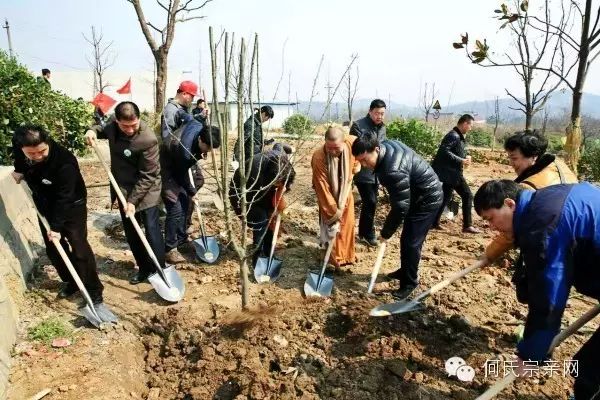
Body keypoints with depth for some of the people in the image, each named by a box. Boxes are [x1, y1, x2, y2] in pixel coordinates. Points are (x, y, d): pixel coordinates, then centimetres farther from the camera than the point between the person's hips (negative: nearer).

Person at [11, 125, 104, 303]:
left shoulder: (64, 162, -33)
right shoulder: (19, 149, -15)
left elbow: (64, 198, -28)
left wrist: (57, 226, -26)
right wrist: (19, 171, -5)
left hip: (71, 207, -6)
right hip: (45, 207, 7)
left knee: (79, 249, -6)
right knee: (53, 250, 14)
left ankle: (94, 290, 6)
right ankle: (71, 282, 33)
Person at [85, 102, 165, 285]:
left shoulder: (148, 139, -27)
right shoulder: (113, 126, -8)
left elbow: (148, 176, -23)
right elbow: (104, 129, 20)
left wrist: (133, 200, -22)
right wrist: (93, 130, -4)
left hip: (145, 190, -7)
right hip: (123, 188, 7)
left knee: (151, 230, -5)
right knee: (130, 232, 12)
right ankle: (144, 268, 27)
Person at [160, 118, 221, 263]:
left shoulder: (200, 127, -17)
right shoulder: (185, 148, -38)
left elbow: (189, 118, 9)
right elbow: (182, 174, -22)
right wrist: (191, 192, -5)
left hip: (179, 164, 9)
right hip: (167, 169, -9)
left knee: (184, 203, 13)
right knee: (175, 208, -14)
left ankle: (181, 238, 28)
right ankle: (170, 249, -4)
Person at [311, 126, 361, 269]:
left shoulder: (353, 142, -27)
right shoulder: (318, 157, -37)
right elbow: (323, 187, -32)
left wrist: (356, 165, -4)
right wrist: (333, 210, -28)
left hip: (346, 190, 4)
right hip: (328, 193, -4)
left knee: (348, 223, 12)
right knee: (331, 224, -2)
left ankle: (347, 255, 31)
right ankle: (334, 258, 17)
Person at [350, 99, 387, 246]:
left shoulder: (382, 127, 10)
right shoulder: (358, 125, -12)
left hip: (375, 170, 7)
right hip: (362, 171, -7)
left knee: (370, 202, 13)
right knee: (370, 202, -6)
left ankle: (363, 232, 27)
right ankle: (368, 234, 10)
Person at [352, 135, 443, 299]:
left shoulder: (393, 170, -37)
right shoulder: (386, 145, -8)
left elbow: (400, 208, -30)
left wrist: (385, 233, -17)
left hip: (428, 199, -10)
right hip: (417, 195, 10)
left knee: (411, 242, -6)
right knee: (406, 238, 19)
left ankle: (409, 283, 10)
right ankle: (405, 271, 36)